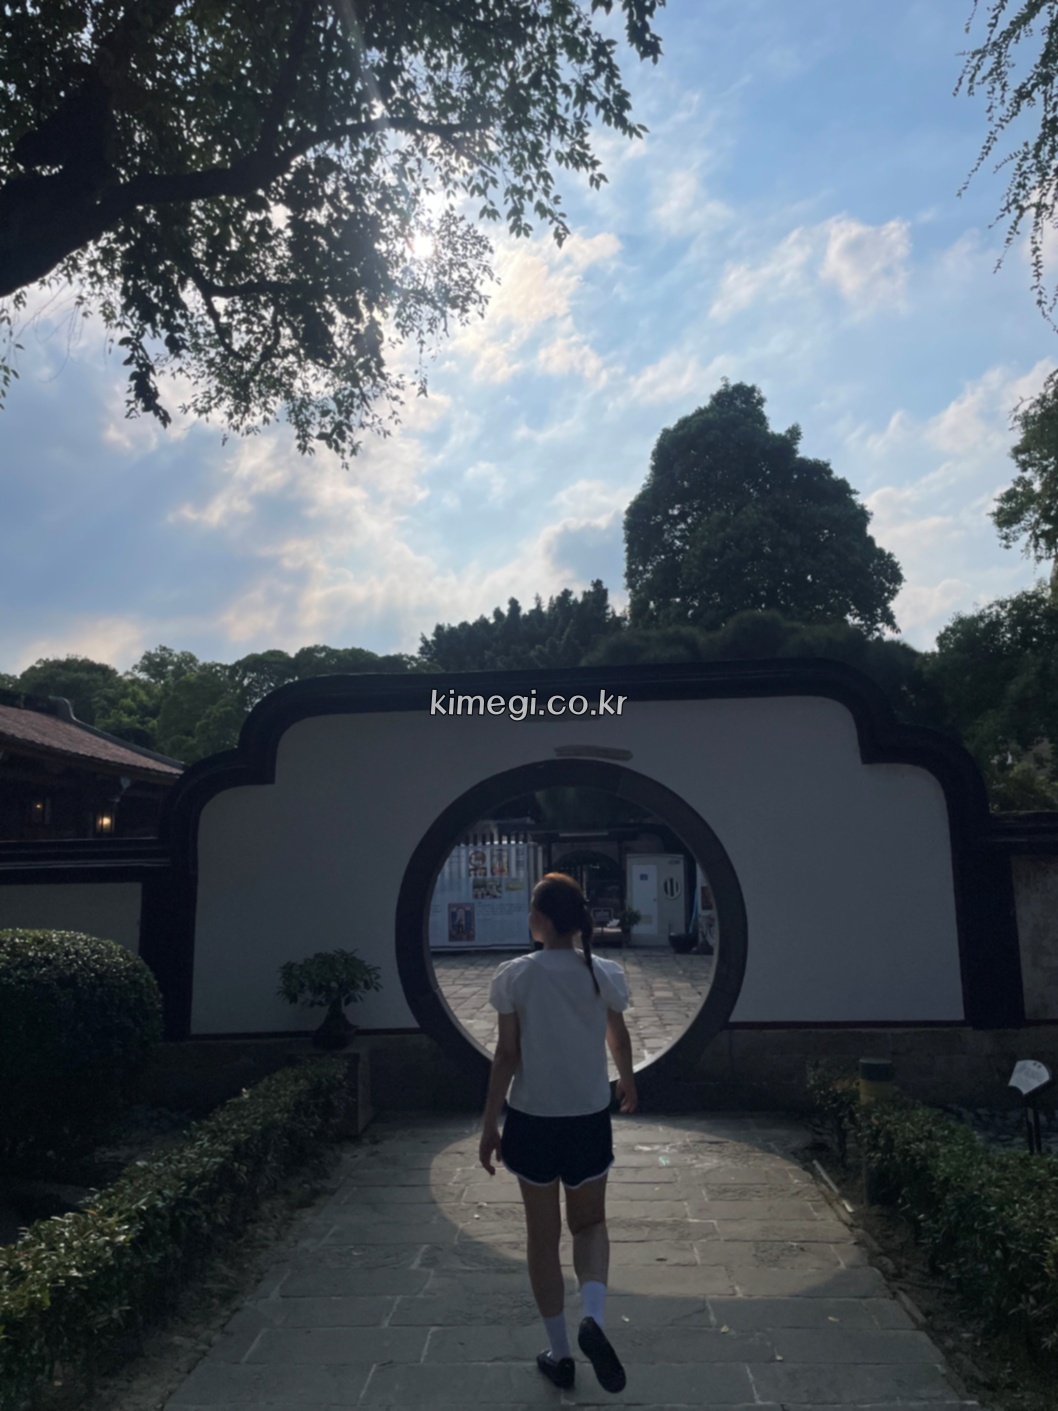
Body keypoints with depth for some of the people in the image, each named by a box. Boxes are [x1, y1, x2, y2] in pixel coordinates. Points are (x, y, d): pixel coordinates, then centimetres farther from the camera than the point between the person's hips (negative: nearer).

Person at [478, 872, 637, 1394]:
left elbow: (507, 1055, -12)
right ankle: (594, 1318, -2)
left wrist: (489, 1122, -2)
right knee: (590, 1222, 21)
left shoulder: (514, 976, -15)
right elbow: (619, 1039, 7)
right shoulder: (606, 973, -8)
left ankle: (559, 1352, 26)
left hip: (533, 1121, -1)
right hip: (589, 1120, 2)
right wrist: (628, 1080, 27)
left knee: (542, 1235, 16)